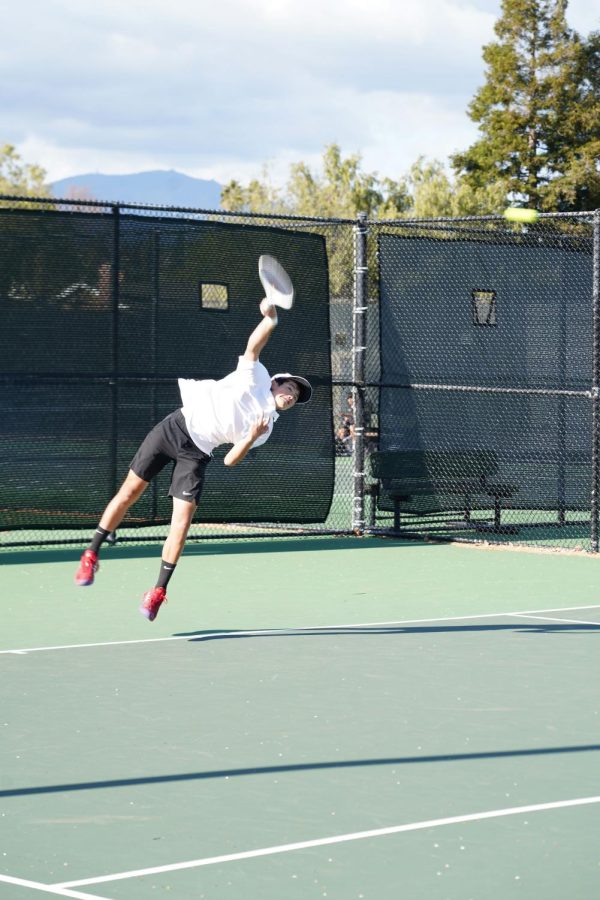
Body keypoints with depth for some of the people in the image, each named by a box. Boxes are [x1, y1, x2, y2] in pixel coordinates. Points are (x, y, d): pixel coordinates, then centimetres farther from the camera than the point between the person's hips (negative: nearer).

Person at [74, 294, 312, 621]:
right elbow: (254, 344, -12)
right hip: (177, 427, -2)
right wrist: (271, 317, -28)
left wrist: (250, 438, -14)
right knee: (129, 492, -1)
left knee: (182, 520, -11)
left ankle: (158, 591, -2)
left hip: (196, 455, 2)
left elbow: (230, 460, 3)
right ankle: (91, 555, 13)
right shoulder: (255, 376, 3)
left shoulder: (266, 427, 9)